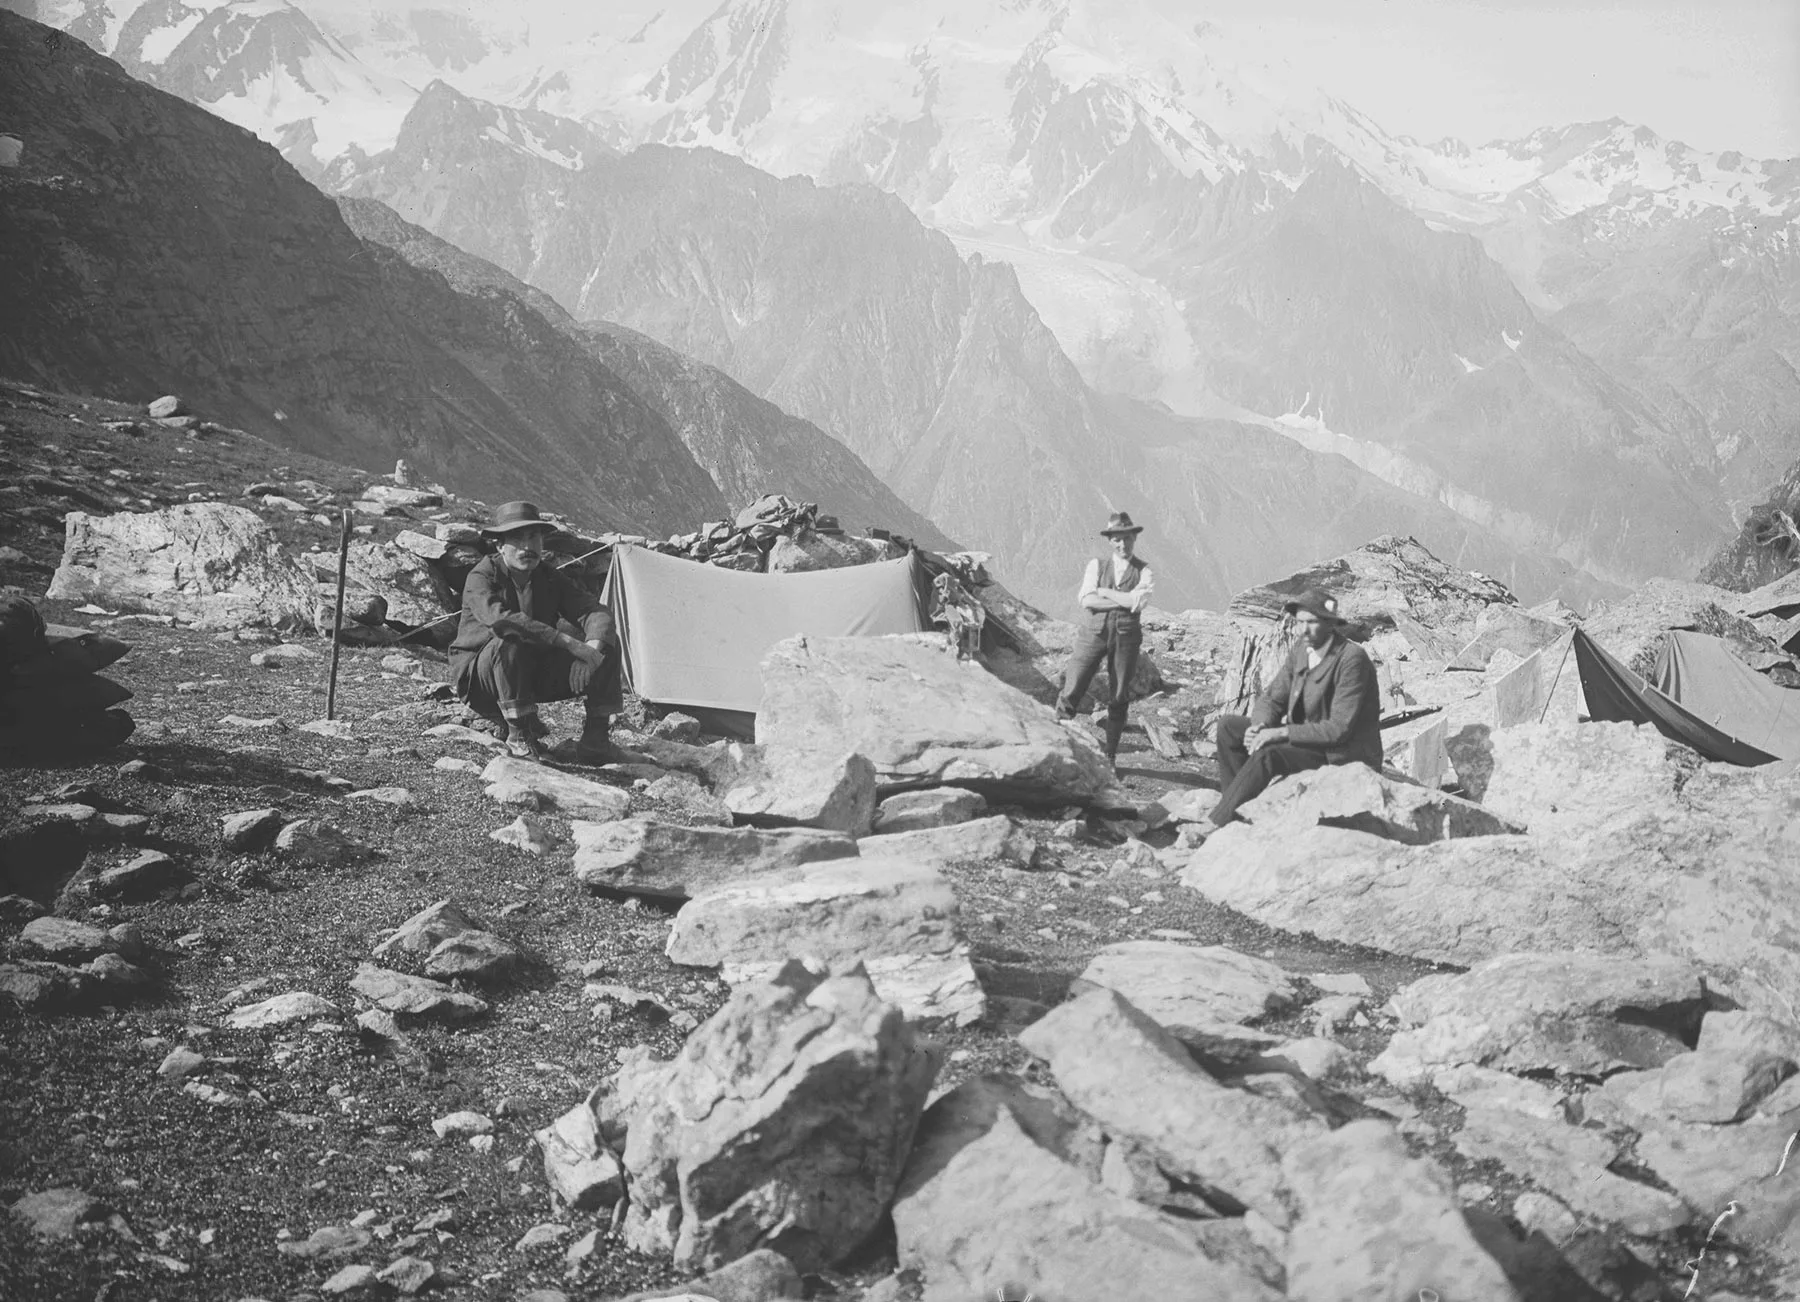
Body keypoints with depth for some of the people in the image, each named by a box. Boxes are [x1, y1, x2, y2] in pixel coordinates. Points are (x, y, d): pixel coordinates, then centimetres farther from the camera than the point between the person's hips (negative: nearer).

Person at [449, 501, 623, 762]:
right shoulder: (481, 578, -19)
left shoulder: (551, 579, -2)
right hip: (480, 678, -5)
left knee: (607, 644, -13)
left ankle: (595, 738, -12)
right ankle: (519, 736, -27)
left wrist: (594, 644, -36)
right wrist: (566, 641, -44)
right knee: (508, 642, -39)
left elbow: (596, 614, -11)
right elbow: (499, 618, -40)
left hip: (534, 674, 5)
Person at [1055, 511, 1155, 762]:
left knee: (1118, 698, 5)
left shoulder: (1144, 572, 6)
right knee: (1071, 690, -7)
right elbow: (1086, 599, -6)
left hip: (1126, 635, 0)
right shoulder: (1097, 565, 8)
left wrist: (1105, 592, -6)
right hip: (1094, 631, 0)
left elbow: (1138, 602, -12)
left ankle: (1110, 755, 14)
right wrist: (1124, 601, -11)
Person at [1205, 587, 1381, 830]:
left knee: (1267, 756, -31)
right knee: (1229, 726, -1)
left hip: (1342, 759, -9)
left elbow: (1339, 729, -25)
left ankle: (1218, 824, -23)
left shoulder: (1352, 659, -20)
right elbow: (1271, 699, 9)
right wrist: (1260, 726, -15)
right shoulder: (1301, 650, 4)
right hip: (1308, 744, 9)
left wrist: (1280, 732, -27)